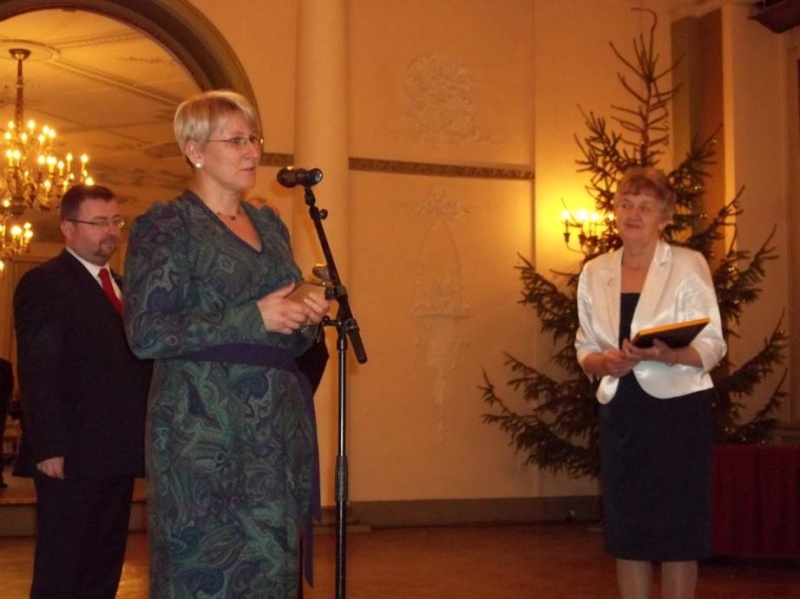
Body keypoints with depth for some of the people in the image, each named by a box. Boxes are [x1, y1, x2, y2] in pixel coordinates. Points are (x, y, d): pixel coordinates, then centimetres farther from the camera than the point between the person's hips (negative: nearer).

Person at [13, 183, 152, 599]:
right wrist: (49, 448, -19)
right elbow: (37, 375, -13)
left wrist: (140, 444, 10)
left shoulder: (121, 287, 19)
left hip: (117, 456, 8)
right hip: (72, 457, -7)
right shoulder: (43, 284, -6)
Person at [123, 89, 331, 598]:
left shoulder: (269, 225, 17)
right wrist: (251, 318, -16)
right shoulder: (166, 226, -3)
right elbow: (145, 333, -13)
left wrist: (306, 319, 0)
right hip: (204, 427, -6)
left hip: (280, 420, 6)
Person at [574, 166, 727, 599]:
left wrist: (664, 355, -27)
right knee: (626, 531, 6)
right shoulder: (595, 273, 8)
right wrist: (604, 362, -12)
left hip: (678, 407, -4)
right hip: (620, 411, 4)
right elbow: (585, 349, 11)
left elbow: (712, 347, -8)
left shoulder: (688, 265, -4)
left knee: (677, 530, -1)